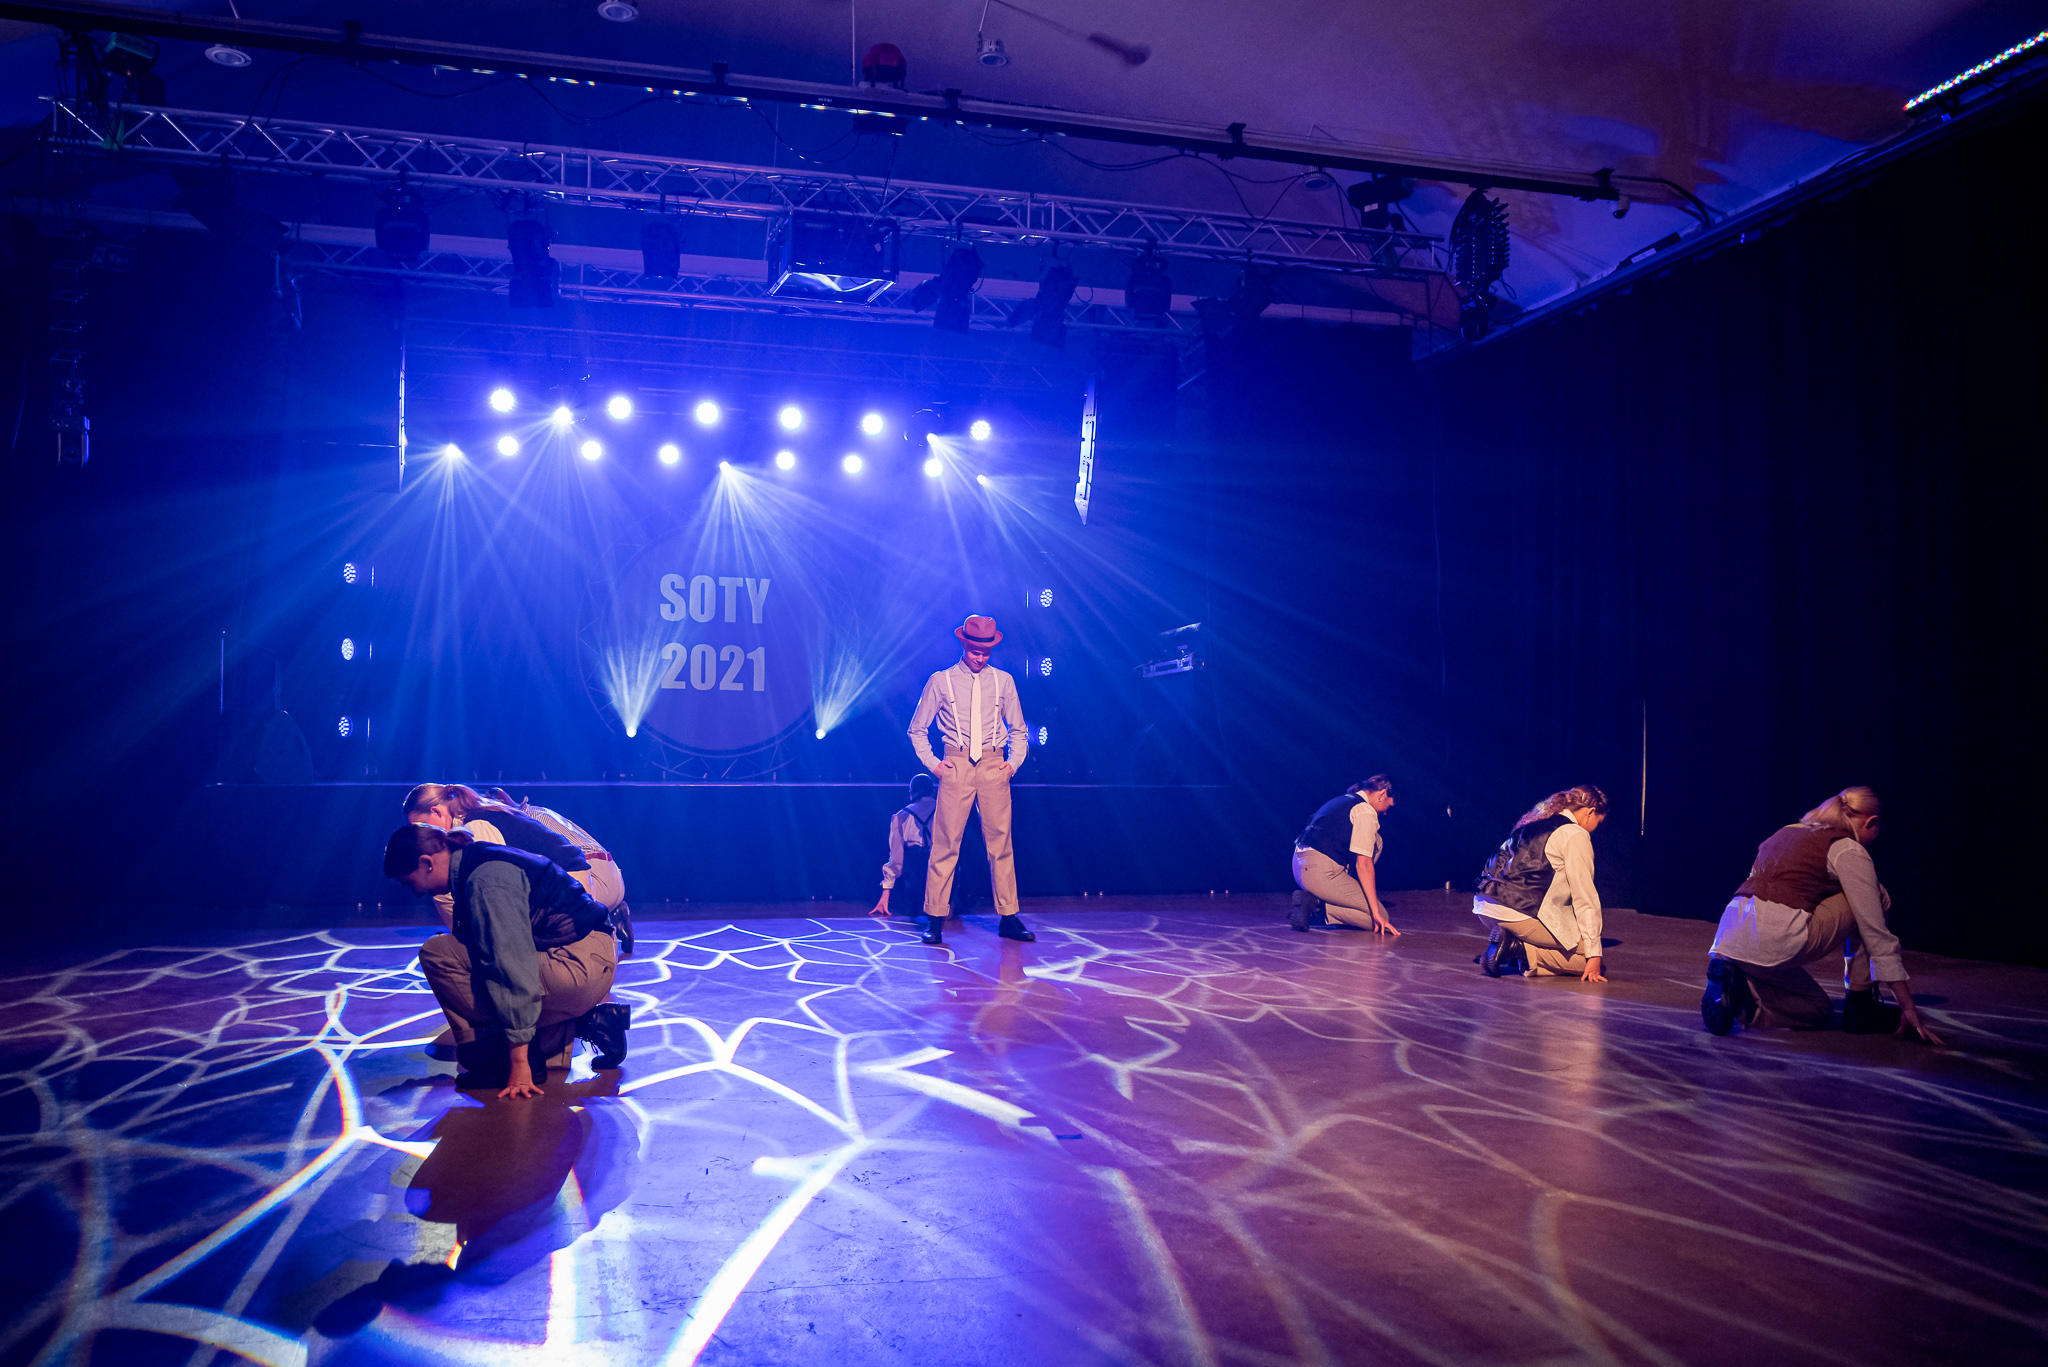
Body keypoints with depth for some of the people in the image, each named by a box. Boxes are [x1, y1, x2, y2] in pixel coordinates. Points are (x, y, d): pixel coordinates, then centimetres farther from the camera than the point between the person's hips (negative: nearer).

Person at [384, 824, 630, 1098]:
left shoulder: (486, 880, -17)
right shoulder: (477, 864, 16)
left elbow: (512, 964, -24)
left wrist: (518, 1061, -24)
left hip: (580, 966, -10)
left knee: (437, 953, -12)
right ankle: (586, 1023, 13)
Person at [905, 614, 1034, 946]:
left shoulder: (1003, 681, 10)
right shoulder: (940, 681, 5)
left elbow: (1018, 729, 18)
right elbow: (917, 729, 12)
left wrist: (1014, 760, 4)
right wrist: (932, 762, 1)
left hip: (994, 767, 2)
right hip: (956, 766, -2)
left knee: (1000, 842, 1)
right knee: (946, 842, -4)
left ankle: (1008, 918, 8)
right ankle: (934, 919, 3)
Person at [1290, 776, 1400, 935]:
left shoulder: (1343, 800, 23)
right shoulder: (1365, 811, -7)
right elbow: (1363, 864, -15)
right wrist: (1376, 914, -16)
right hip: (1321, 873, -9)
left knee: (1376, 843, 19)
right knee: (1381, 917, -4)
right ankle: (1315, 906, -10)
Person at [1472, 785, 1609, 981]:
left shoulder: (1537, 823, 24)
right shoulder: (1576, 835, -1)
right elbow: (1585, 898, -3)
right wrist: (1594, 955, -1)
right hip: (1520, 912, -8)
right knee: (1599, 963, 2)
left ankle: (1510, 943, 3)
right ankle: (1520, 950, -13)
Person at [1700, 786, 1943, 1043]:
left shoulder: (1789, 831, 28)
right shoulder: (1849, 851, 6)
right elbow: (1876, 934, 4)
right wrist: (1910, 1011, 10)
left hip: (1729, 939, 7)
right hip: (1775, 941, -7)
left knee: (1818, 1012, 29)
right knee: (1875, 898, 14)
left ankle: (1734, 987, 2)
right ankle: (1860, 1004, 15)